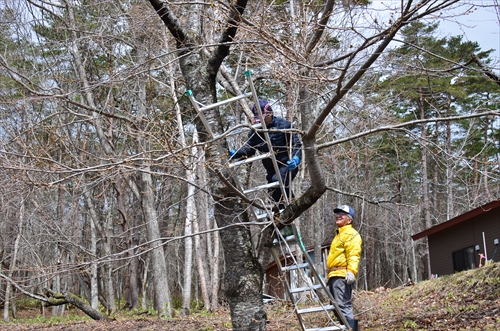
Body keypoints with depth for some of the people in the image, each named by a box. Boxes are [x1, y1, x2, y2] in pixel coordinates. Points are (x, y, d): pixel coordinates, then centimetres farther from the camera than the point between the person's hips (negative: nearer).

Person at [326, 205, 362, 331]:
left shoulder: (351, 234, -2)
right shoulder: (339, 234, 29)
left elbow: (353, 255, -16)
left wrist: (351, 271, -30)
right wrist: (329, 274, 27)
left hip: (342, 276, -10)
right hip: (334, 276, 10)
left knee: (343, 306, -18)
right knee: (337, 307, 10)